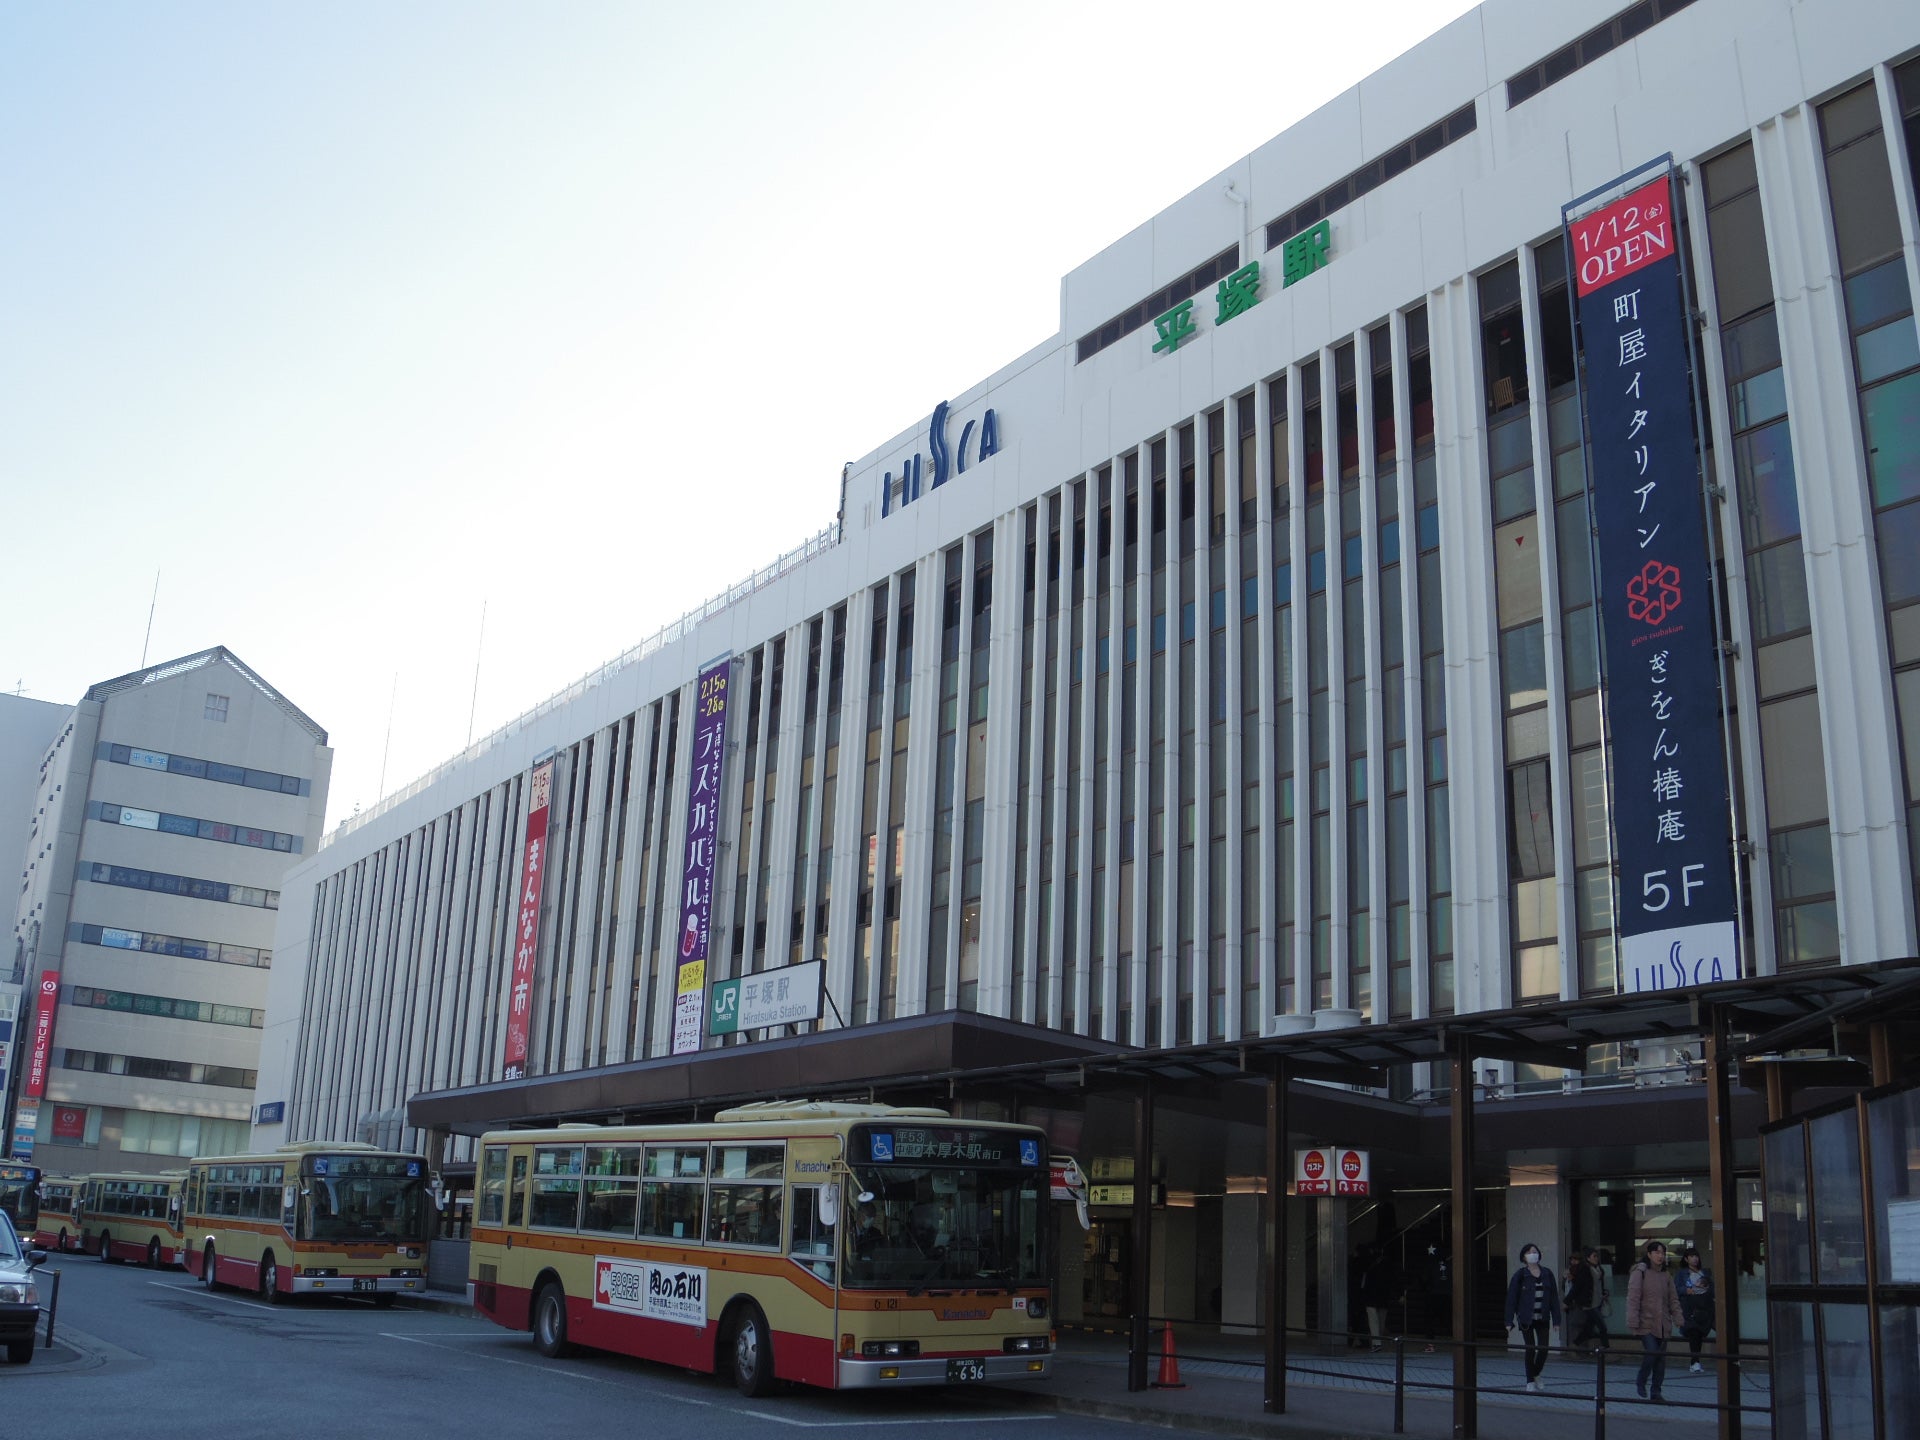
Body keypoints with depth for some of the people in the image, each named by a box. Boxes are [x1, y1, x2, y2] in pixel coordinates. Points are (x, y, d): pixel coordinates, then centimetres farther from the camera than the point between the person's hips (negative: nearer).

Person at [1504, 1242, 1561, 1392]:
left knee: (1543, 1348, 2)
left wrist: (1556, 1319, 1)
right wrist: (1509, 1321, -10)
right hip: (1526, 1318, -3)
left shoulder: (1547, 1274, 3)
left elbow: (1554, 1297, 5)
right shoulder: (1520, 1275, -6)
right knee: (1530, 1349, 0)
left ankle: (1536, 1374, 29)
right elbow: (1511, 1298, -6)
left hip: (1543, 1318, 3)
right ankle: (1530, 1381, 14)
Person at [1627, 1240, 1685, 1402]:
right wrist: (1633, 1323, -15)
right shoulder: (1640, 1273, -8)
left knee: (1661, 1358, 6)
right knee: (1651, 1352, -16)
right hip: (1646, 1323, -6)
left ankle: (1656, 1392, 18)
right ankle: (1641, 1383, 9)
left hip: (1663, 1325, 6)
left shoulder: (1666, 1276, 10)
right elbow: (1633, 1299, -11)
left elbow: (1673, 1300, 13)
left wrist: (1677, 1318, 0)